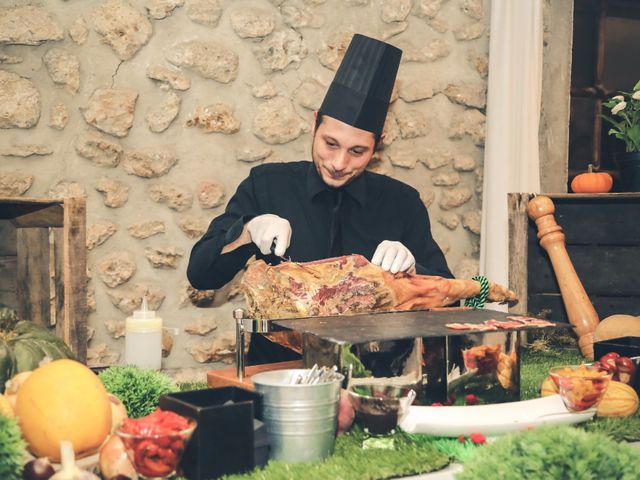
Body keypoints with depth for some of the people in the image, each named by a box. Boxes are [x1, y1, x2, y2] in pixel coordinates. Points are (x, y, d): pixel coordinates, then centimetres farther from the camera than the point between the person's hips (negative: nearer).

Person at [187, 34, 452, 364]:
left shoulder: (403, 203, 4)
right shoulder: (266, 185, 3)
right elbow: (200, 274, 1)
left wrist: (409, 266, -16)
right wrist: (248, 231, -16)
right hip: (276, 363, -1)